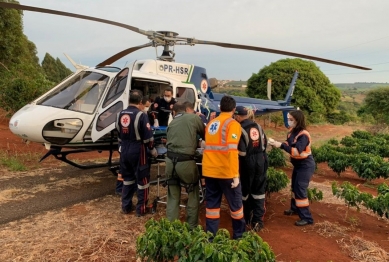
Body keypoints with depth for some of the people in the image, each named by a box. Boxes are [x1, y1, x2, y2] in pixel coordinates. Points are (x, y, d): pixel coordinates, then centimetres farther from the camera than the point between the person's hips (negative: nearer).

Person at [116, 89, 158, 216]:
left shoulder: (121, 114, 5)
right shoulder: (141, 115, -16)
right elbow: (148, 136, -15)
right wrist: (152, 150, -2)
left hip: (124, 150, 7)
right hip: (137, 151, -6)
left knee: (127, 178, 19)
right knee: (142, 179, 5)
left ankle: (126, 206, 26)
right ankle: (141, 208, 12)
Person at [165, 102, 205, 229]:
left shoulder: (171, 123, 15)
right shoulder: (194, 118, 2)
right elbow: (205, 135, 11)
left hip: (170, 160, 4)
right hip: (186, 161, -4)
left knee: (173, 197, 17)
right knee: (193, 195, 14)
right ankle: (192, 226, 21)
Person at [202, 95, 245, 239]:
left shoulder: (211, 123, 12)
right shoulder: (232, 124, -9)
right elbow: (231, 150, -18)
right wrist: (235, 175, -18)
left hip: (209, 170, 6)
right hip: (226, 171, -6)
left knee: (212, 203, 12)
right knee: (235, 203, 10)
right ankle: (239, 235, 22)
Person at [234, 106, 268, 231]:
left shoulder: (241, 129, -17)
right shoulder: (258, 126, 6)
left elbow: (242, 152, -20)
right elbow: (264, 144, 13)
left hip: (247, 162, -6)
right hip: (260, 161, 6)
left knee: (245, 190, 12)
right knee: (259, 190, 10)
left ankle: (247, 218, 25)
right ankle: (258, 220, 8)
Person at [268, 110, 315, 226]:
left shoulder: (303, 135, -25)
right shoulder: (292, 131, 2)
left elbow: (296, 151, -32)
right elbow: (288, 144, 1)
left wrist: (281, 145, -33)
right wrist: (276, 142, -15)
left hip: (305, 166, -9)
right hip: (297, 164, 9)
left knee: (300, 190, -8)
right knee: (295, 187, 20)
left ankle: (307, 218, 2)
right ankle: (294, 208, 39)